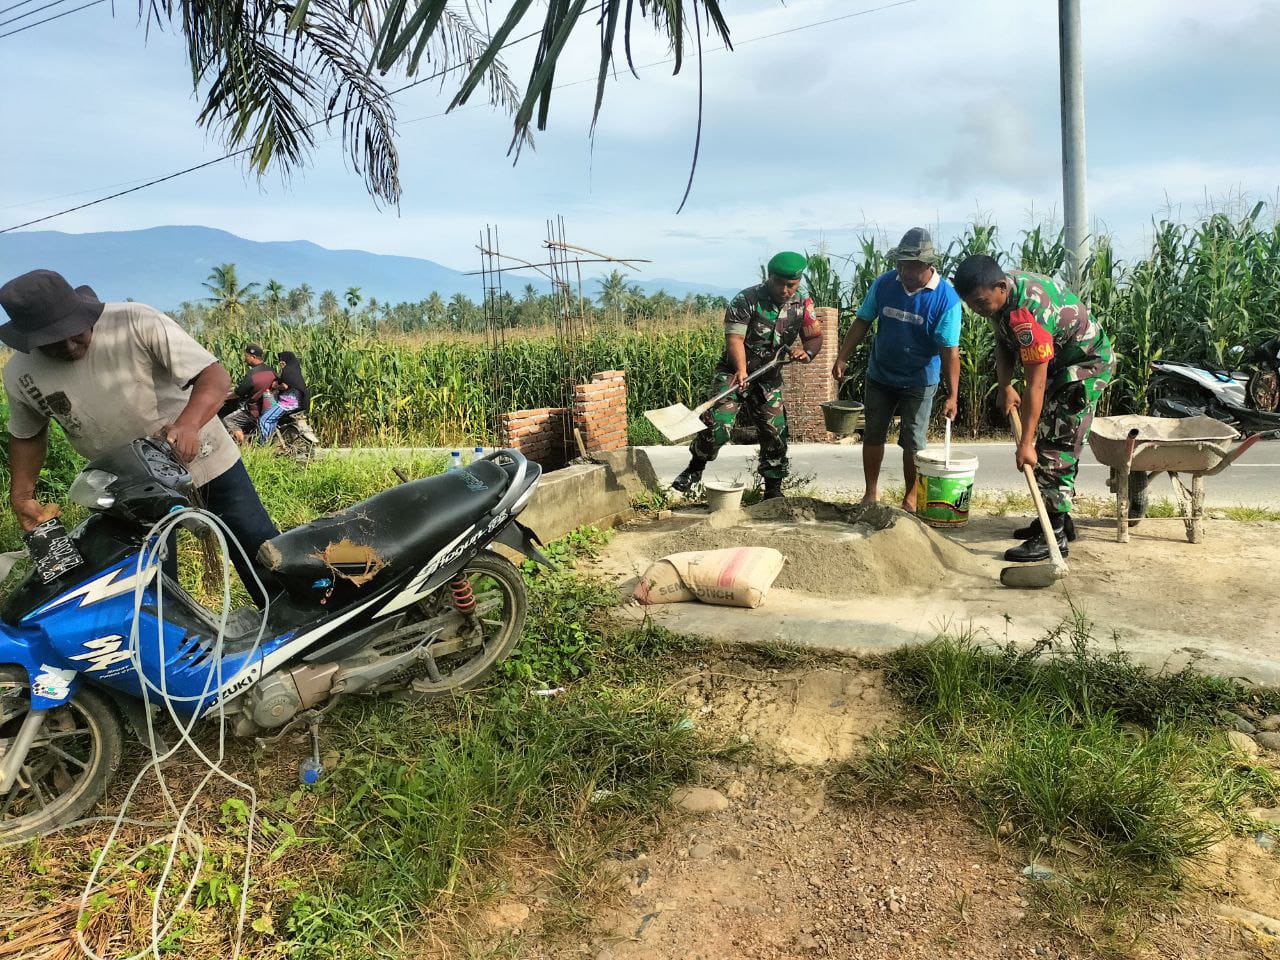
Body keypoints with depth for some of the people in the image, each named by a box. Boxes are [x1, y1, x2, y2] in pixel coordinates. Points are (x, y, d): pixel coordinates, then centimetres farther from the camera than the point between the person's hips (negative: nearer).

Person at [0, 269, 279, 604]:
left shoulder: (137, 323, -23)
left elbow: (215, 376, -29)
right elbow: (27, 434, 12)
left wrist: (188, 425, -46)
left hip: (200, 453, -3)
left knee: (260, 550, 6)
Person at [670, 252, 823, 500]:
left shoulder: (802, 305, 0)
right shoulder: (746, 300, -15)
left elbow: (815, 336, 7)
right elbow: (735, 338, -22)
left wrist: (806, 352, -18)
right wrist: (741, 370, -38)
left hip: (769, 379, 4)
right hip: (734, 372, -4)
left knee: (775, 434, 3)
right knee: (719, 426, -17)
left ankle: (773, 491, 17)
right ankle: (695, 468, 8)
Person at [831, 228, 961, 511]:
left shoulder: (946, 298, -18)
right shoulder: (884, 284, -9)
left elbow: (950, 351, -19)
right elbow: (862, 322, 1)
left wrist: (952, 396, -23)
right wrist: (842, 358, -7)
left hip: (919, 382, -3)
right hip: (879, 376, 3)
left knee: (913, 442, 2)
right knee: (873, 435, 10)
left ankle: (911, 499, 16)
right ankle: (871, 492, 25)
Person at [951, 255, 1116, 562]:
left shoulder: (1028, 314, -36)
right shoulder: (999, 291, -9)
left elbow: (1035, 386, -35)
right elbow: (1003, 342, 6)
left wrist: (1025, 444, -34)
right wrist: (1005, 385, -9)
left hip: (1086, 365, -10)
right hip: (1058, 362, 10)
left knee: (1056, 447, -14)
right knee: (1044, 441, 13)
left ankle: (1054, 536, -11)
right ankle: (1057, 518, 24)